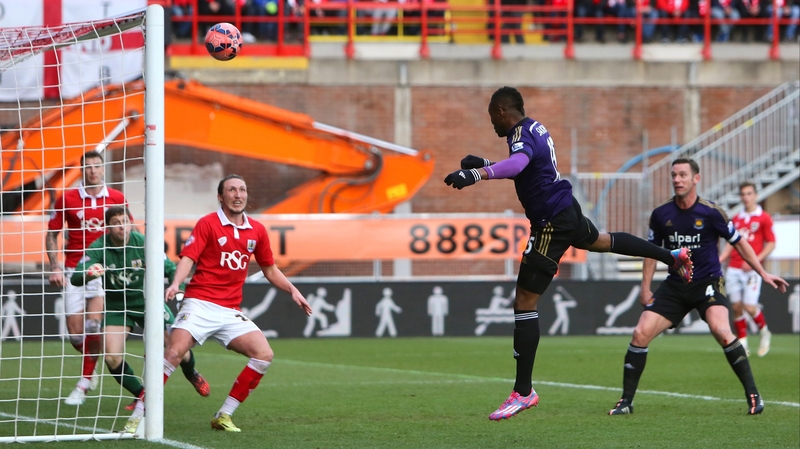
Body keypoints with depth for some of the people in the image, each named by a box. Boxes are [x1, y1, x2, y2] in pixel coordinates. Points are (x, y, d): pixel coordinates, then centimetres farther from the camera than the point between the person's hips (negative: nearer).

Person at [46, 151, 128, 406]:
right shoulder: (67, 199, 1)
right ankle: (91, 369, 30)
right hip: (74, 269, 1)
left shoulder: (117, 199, 3)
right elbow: (52, 234, 7)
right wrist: (54, 267, -4)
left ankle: (83, 384, -10)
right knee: (75, 332, -1)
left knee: (93, 325, -19)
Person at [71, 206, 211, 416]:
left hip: (146, 301, 0)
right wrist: (88, 273, -51)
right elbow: (75, 278, -28)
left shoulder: (142, 243, -17)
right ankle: (141, 395, 10)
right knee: (112, 357, -16)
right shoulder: (99, 248, -19)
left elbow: (170, 269, -9)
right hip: (116, 306, 0)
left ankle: (191, 374, 33)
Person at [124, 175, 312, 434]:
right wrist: (176, 283, -29)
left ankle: (224, 416, 1)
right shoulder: (208, 224, -1)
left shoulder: (257, 231, 13)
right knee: (174, 352, -23)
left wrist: (292, 290, 13)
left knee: (264, 355, -10)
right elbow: (188, 258, -11)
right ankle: (137, 416, -17)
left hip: (231, 312, 5)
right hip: (200, 303, -5)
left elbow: (270, 269, 25)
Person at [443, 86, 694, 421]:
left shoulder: (521, 135, -20)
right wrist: (485, 164, 20)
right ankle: (671, 257, 60)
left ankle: (523, 392, -11)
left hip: (551, 223, -10)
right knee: (600, 241, 41)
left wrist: (475, 174, -57)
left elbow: (518, 163, -45)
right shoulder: (536, 128, 9)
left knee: (524, 302, -9)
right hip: (567, 208, 10)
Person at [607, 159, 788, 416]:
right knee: (641, 334, -10)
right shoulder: (661, 215, 0)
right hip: (675, 286, 4)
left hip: (708, 283, -4)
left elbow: (739, 243, 2)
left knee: (722, 332, -28)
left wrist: (763, 273, 1)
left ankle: (753, 396, -17)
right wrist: (646, 287, 7)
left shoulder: (711, 213, -9)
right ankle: (626, 401, 2)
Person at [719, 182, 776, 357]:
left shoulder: (764, 218, -1)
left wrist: (755, 260, -14)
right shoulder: (736, 219, 14)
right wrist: (718, 261, 4)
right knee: (736, 307, 0)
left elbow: (771, 244, -3)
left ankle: (764, 332, 17)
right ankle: (742, 343, 9)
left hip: (752, 269, -5)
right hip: (734, 269, 5)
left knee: (750, 307, -11)